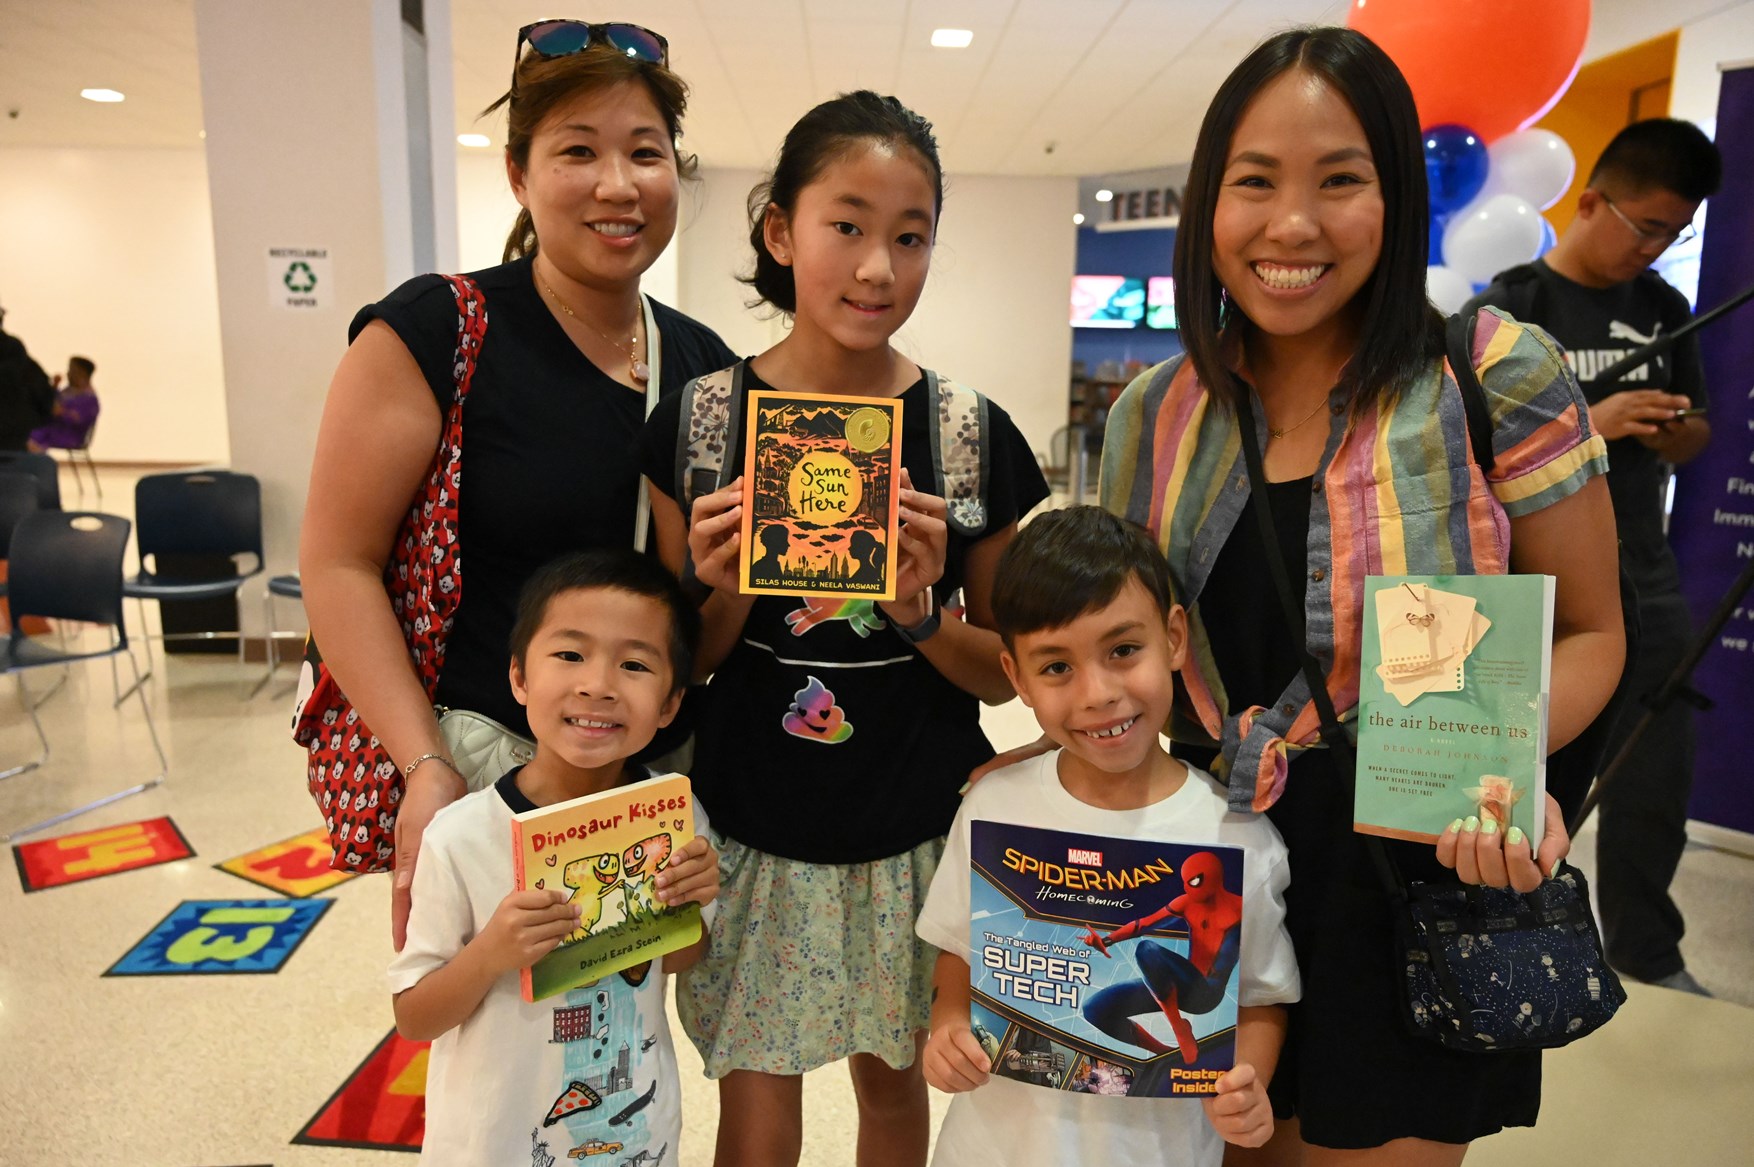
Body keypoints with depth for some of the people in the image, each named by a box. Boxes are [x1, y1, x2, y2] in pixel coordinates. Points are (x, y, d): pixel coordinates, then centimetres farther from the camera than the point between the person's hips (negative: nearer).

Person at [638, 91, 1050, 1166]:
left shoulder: (978, 438, -6)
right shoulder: (701, 421, -7)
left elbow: (1006, 673, 1)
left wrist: (920, 614, -18)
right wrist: (728, 593, -20)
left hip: (915, 836, 1)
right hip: (749, 830, 0)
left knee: (895, 1077, 22)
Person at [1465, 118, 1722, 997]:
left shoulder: (1664, 309, 10)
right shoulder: (1506, 310, -7)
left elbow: (1695, 429, 17)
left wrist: (1677, 434, -7)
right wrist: (1586, 424, -23)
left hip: (1645, 580, 5)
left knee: (1656, 781, 12)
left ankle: (1648, 958, 29)